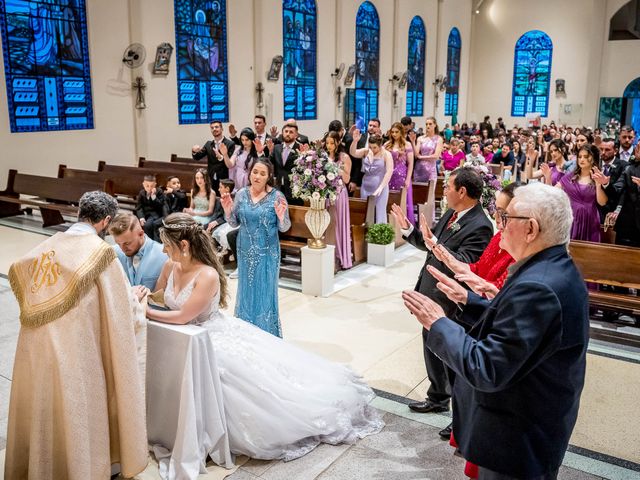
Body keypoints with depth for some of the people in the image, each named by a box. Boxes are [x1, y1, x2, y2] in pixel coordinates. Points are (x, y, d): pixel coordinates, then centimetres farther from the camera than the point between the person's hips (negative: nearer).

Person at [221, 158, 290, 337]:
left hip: (267, 253, -3)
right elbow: (235, 223, 5)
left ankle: (266, 334, 23)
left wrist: (281, 216, -28)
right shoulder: (241, 194, -1)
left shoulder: (277, 196, -10)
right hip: (246, 251, 3)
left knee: (265, 291, 7)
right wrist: (228, 210, -12)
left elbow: (284, 228, -8)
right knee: (246, 289, 15)